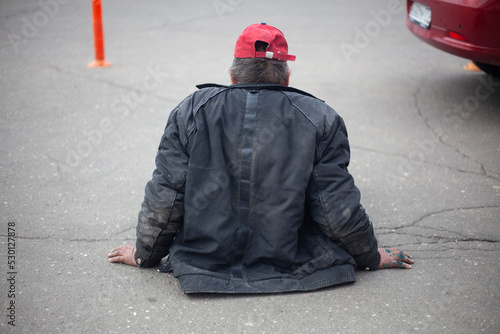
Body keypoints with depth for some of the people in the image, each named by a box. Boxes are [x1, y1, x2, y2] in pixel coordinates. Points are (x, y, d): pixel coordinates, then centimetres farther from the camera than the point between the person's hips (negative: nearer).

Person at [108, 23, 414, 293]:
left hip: (204, 265, 2)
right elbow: (339, 212, -10)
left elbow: (163, 201, -6)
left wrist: (145, 255, 13)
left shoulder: (191, 111, -8)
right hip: (290, 267, -1)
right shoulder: (320, 119, -11)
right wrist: (371, 256, 10)